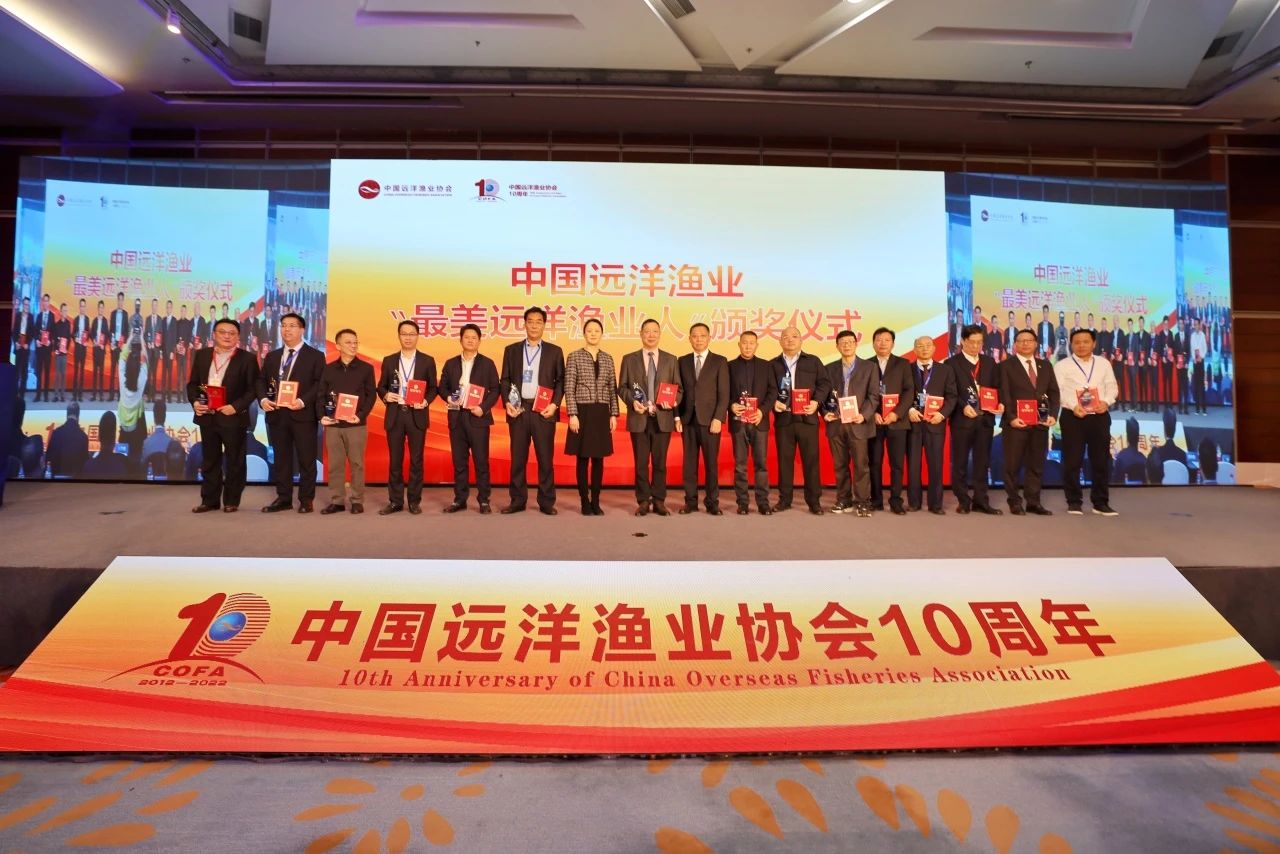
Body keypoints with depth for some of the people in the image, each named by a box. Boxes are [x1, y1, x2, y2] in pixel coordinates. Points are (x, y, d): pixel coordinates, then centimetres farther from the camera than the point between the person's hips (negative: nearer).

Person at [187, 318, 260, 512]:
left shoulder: (247, 359, -4)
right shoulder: (202, 355, 9)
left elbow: (253, 389, -7)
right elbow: (192, 383, 12)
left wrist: (235, 406, -19)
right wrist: (195, 402, -6)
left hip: (233, 417, -4)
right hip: (207, 416, 4)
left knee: (234, 461, 4)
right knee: (209, 461, 11)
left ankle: (231, 500, 15)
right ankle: (209, 500, 20)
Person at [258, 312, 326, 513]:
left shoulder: (315, 356, 1)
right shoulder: (271, 356, 17)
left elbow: (320, 384, -7)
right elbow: (261, 381, 15)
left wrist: (303, 401, -19)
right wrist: (263, 399, -5)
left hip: (303, 415, -5)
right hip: (276, 414, 5)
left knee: (306, 460, 0)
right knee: (281, 459, 10)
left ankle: (306, 500, 8)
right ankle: (283, 498, 17)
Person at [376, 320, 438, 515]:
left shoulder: (427, 361, 4)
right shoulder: (389, 361, 9)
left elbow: (433, 388, 5)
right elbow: (381, 386, 11)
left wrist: (426, 401, -13)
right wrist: (385, 395, -11)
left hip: (417, 415, -1)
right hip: (395, 415, 1)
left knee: (416, 460, 3)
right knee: (395, 461, 5)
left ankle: (414, 501, 12)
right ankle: (395, 501, 13)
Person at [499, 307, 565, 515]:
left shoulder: (554, 351, 9)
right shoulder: (511, 350, 11)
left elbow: (560, 380, 5)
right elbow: (505, 380, 9)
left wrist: (555, 404, -7)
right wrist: (507, 402, -5)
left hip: (543, 410, -1)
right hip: (519, 409, 1)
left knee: (545, 458, 1)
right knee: (517, 458, 5)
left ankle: (546, 502, 8)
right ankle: (518, 501, 13)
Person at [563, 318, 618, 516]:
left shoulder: (608, 359, 10)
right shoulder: (574, 357, -2)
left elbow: (613, 389, 11)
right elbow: (569, 389, -6)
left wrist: (613, 414, 4)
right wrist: (572, 414, -13)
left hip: (602, 413, 3)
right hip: (582, 412, -3)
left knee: (598, 459, 7)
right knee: (583, 459, 2)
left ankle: (596, 501, 16)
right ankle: (585, 502, 11)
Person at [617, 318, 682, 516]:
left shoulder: (670, 360, 10)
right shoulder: (629, 359, 7)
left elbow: (678, 388, 9)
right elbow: (622, 387, 5)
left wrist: (674, 401, -11)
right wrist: (632, 401, -12)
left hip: (663, 418, 1)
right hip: (639, 418, -1)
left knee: (660, 462, 5)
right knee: (641, 462, 3)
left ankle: (659, 501, 13)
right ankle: (643, 501, 11)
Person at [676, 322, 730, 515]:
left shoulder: (720, 361, 3)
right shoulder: (682, 361, 11)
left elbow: (724, 393, -3)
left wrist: (718, 419, -11)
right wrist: (677, 417, 1)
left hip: (710, 420, -2)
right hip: (688, 420, 2)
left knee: (711, 463, 2)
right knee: (689, 462, 5)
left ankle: (712, 502, 10)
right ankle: (691, 501, 12)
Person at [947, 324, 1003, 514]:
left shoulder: (990, 363, 14)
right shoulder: (952, 363, 0)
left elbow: (996, 388, 14)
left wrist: (999, 403, -5)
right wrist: (963, 407, -19)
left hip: (985, 418, 4)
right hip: (962, 419, -4)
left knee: (982, 462, 7)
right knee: (960, 462, 3)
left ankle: (980, 501, 13)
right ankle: (963, 501, 11)